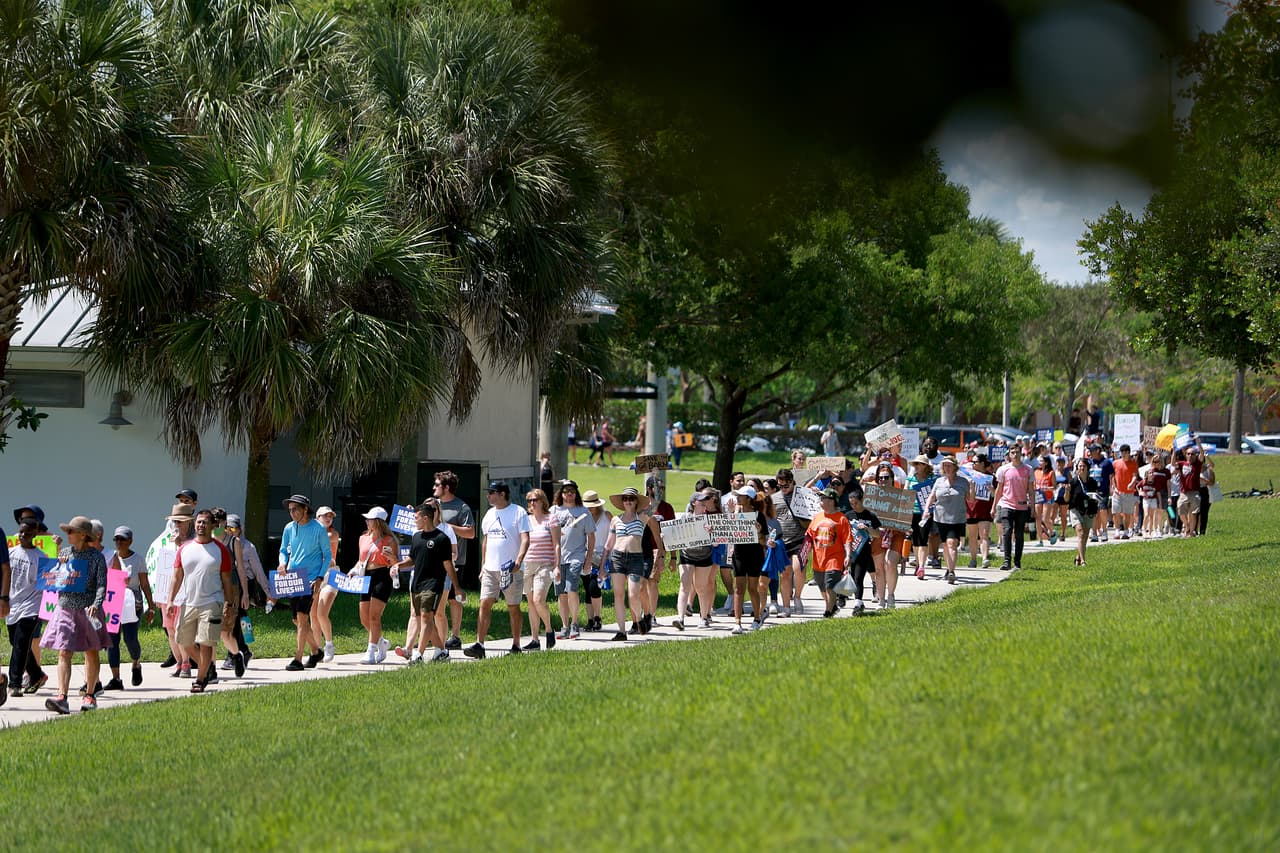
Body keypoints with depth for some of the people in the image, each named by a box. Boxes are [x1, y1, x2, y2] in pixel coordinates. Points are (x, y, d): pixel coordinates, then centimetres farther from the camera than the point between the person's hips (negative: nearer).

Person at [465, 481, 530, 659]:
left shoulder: (518, 513, -5)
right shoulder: (490, 514, 15)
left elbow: (525, 539, -12)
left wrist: (518, 560, -26)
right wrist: (482, 566, 19)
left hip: (511, 569, -5)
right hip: (490, 569, 5)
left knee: (513, 607, 3)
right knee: (485, 604, -5)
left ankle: (516, 645, 13)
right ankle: (479, 645, -9)